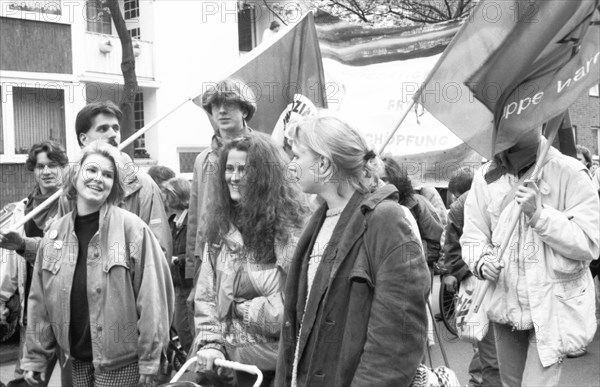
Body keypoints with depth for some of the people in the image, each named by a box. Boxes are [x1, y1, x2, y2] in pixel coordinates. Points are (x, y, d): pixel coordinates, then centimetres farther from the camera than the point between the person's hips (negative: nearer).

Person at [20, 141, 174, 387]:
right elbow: (40, 301, 6)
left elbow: (151, 296, -14)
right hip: (78, 360, 5)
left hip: (121, 360, -4)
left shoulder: (132, 229, -13)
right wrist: (35, 357, 6)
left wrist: (149, 359, -13)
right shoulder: (54, 233, 2)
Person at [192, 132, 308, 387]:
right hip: (226, 360, 5)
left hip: (278, 364, -4)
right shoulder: (221, 227, 6)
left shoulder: (291, 227, -12)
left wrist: (243, 310, -9)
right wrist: (210, 342, -7)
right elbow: (206, 296, 5)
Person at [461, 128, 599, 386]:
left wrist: (539, 213, -24)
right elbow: (472, 237, 4)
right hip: (505, 305, 4)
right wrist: (482, 260, -17)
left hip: (552, 308, -4)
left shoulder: (569, 173, -12)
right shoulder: (486, 177, -1)